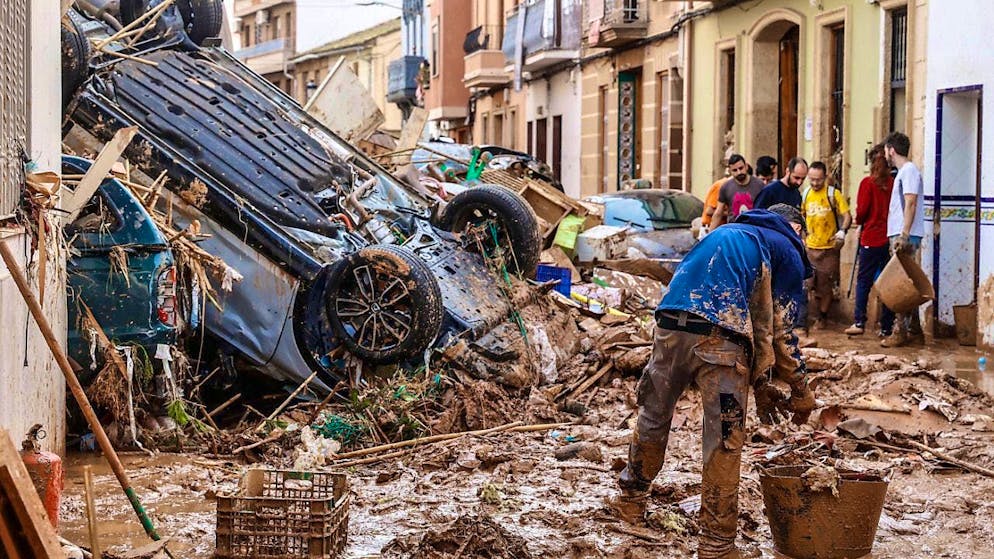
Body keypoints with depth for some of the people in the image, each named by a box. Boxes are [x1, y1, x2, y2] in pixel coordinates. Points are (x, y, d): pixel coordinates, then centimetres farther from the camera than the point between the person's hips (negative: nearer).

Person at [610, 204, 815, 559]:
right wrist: (801, 392, 22)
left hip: (670, 325, 6)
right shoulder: (788, 252, 15)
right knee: (725, 441, 2)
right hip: (718, 337, -6)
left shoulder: (725, 233, 33)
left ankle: (631, 501, 39)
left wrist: (759, 384, 29)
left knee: (653, 416, 22)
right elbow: (778, 331, 9)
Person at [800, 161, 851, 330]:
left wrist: (842, 231, -27)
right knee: (813, 284, 8)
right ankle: (819, 314, 24)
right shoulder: (805, 195, 6)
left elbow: (847, 216, -10)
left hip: (830, 247, -4)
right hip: (810, 247, 4)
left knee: (826, 284, 1)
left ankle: (823, 317, 14)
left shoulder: (833, 194, -7)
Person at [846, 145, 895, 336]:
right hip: (890, 239, 3)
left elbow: (862, 211, -7)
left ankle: (859, 322, 0)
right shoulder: (893, 183, 0)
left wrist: (860, 222, 13)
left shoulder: (868, 183, -7)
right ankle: (887, 327, 8)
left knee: (863, 281, 6)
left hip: (871, 238, -3)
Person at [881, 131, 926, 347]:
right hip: (900, 235, 10)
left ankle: (900, 331, -9)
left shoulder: (909, 171, -10)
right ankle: (914, 330, 15)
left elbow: (911, 204, -19)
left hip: (905, 237, -10)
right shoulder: (904, 172, 20)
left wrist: (903, 235, -25)